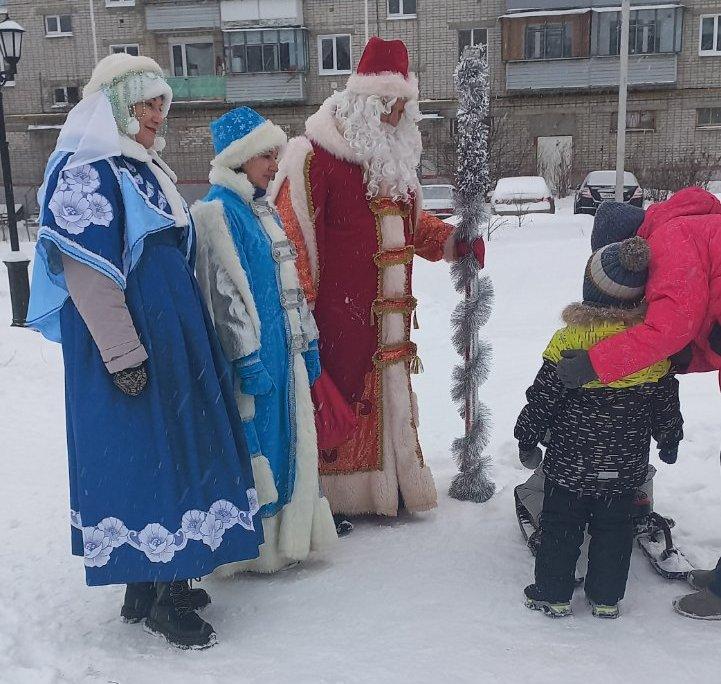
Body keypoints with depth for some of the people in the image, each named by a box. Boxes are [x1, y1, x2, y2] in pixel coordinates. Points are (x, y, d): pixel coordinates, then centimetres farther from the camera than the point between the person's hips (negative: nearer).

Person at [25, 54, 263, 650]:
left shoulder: (147, 169, 15)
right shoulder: (85, 171, -12)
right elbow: (87, 272, -20)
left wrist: (187, 335, 20)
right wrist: (124, 355, -22)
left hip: (174, 338, 9)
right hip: (129, 347, -9)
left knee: (173, 453, 13)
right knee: (140, 455, -2)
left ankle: (160, 577, 28)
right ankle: (155, 599, 12)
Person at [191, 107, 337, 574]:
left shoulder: (263, 209, 15)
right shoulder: (219, 211, -12)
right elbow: (226, 291, -18)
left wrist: (309, 343, 18)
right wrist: (248, 360, -20)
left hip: (285, 348, 9)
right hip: (257, 355, -9)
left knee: (294, 441, 15)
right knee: (257, 443, 0)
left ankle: (291, 534, 30)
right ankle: (259, 548, 15)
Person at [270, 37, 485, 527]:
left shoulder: (393, 159, 14)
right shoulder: (315, 157, -14)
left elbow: (412, 221, 25)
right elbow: (293, 238, -17)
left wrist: (450, 241, 7)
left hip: (388, 316, 9)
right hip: (338, 315, -8)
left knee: (390, 398, 17)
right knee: (337, 399, -1)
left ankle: (390, 483, 33)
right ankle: (326, 499, 14)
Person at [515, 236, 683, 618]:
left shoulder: (569, 343, -18)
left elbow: (542, 401, -12)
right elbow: (666, 406, 3)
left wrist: (527, 439, 3)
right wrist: (669, 442, 20)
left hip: (571, 463, -3)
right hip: (626, 469, 3)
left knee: (560, 528, 12)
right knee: (613, 529, 17)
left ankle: (553, 595, 22)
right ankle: (606, 599, 27)